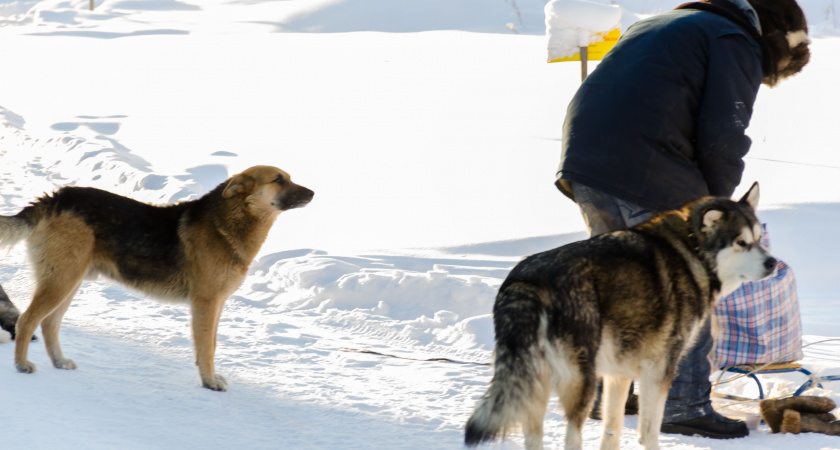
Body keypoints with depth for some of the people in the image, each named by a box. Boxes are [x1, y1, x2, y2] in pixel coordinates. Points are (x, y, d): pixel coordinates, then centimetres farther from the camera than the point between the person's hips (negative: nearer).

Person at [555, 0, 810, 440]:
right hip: (647, 171, -8)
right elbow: (722, 135, -10)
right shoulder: (738, 45, 2)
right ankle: (685, 404, 6)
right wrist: (719, 201, 7)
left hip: (583, 159, 8)